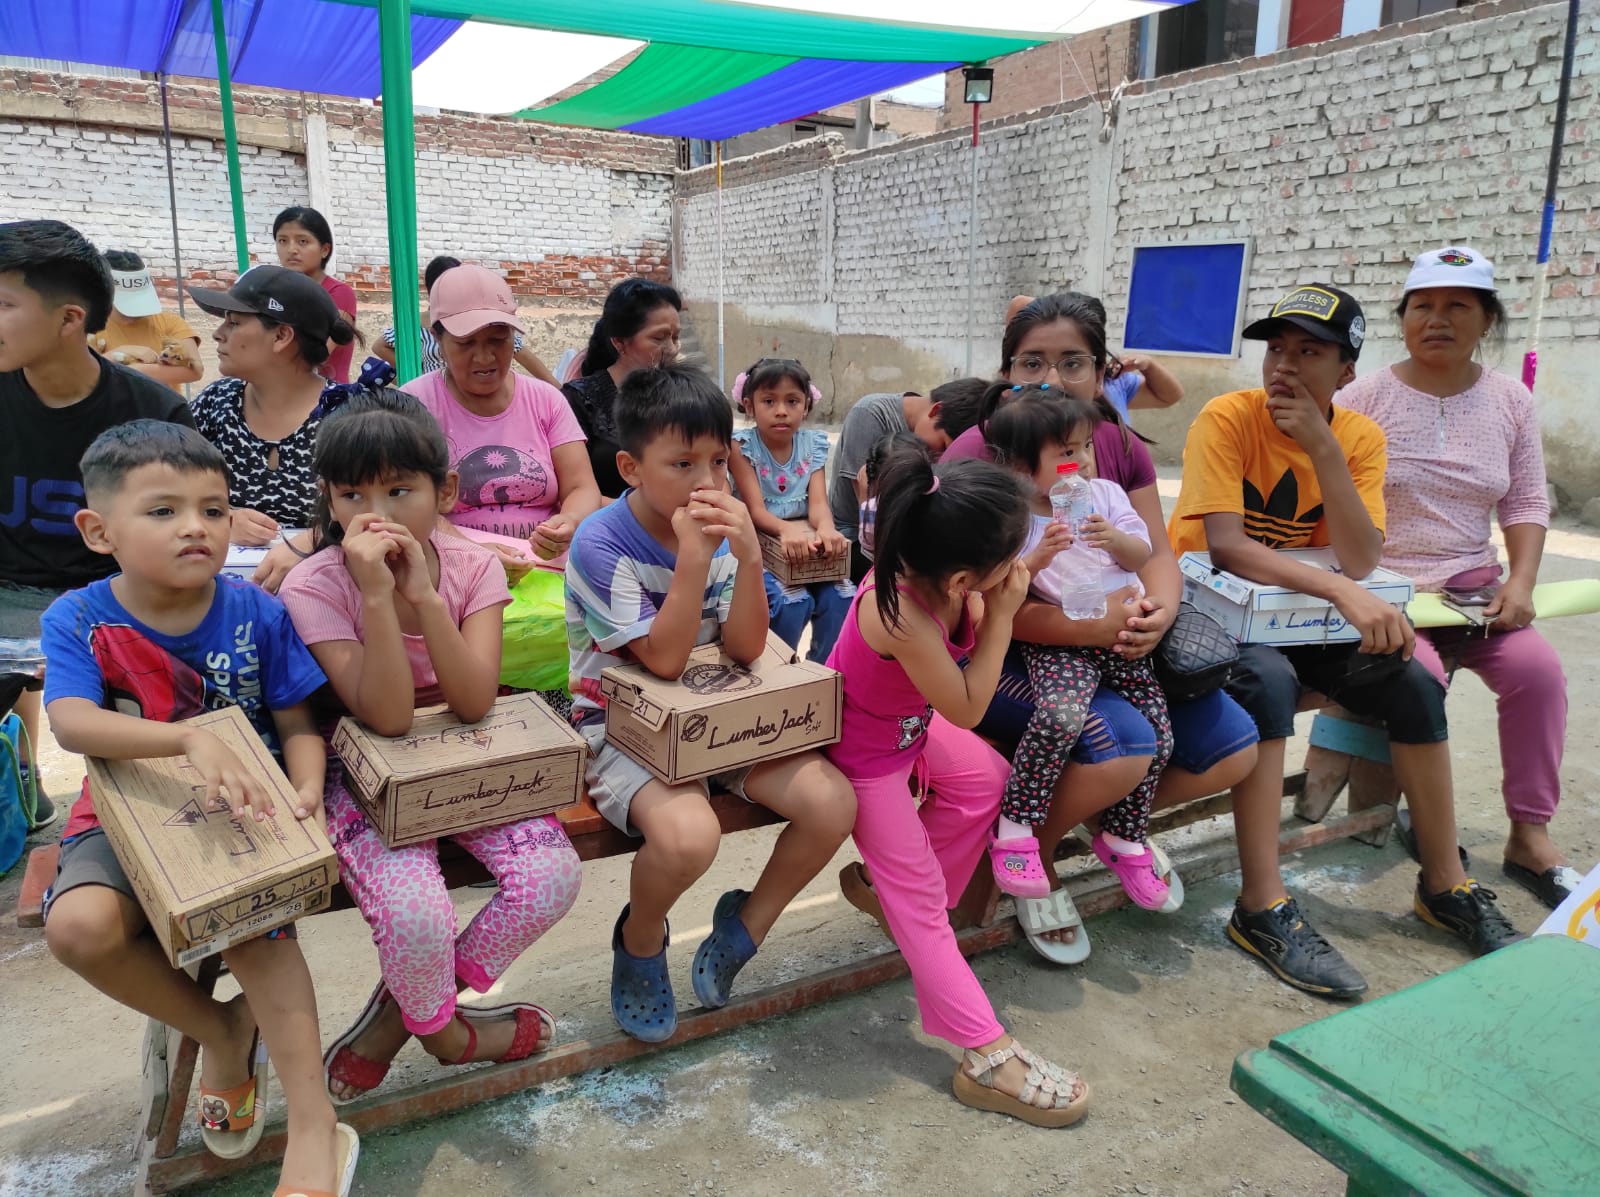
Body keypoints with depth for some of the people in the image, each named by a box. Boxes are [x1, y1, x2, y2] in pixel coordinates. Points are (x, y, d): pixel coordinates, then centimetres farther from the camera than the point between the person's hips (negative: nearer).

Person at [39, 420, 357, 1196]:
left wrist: (306, 792, -26)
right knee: (78, 925, -27)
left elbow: (298, 724, -4)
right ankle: (221, 1030, 3)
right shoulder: (78, 620, -9)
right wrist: (190, 738, -45)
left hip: (245, 812, -1)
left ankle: (314, 1133, -18)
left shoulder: (255, 613, -7)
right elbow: (71, 723, -27)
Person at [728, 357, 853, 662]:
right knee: (792, 600, -28)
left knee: (842, 596, -20)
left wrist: (826, 528, -35)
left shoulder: (813, 444, 3)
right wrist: (786, 530, -41)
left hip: (806, 548, 4)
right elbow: (755, 509, -18)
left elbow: (818, 502, -10)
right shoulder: (742, 446, -8)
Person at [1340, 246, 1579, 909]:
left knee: (1537, 666, -20)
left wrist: (1521, 580, -6)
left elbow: (1526, 501, 9)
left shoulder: (1510, 400, 7)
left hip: (1471, 584, 4)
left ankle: (1530, 836, -6)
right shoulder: (1364, 397, -4)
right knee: (1418, 674, -29)